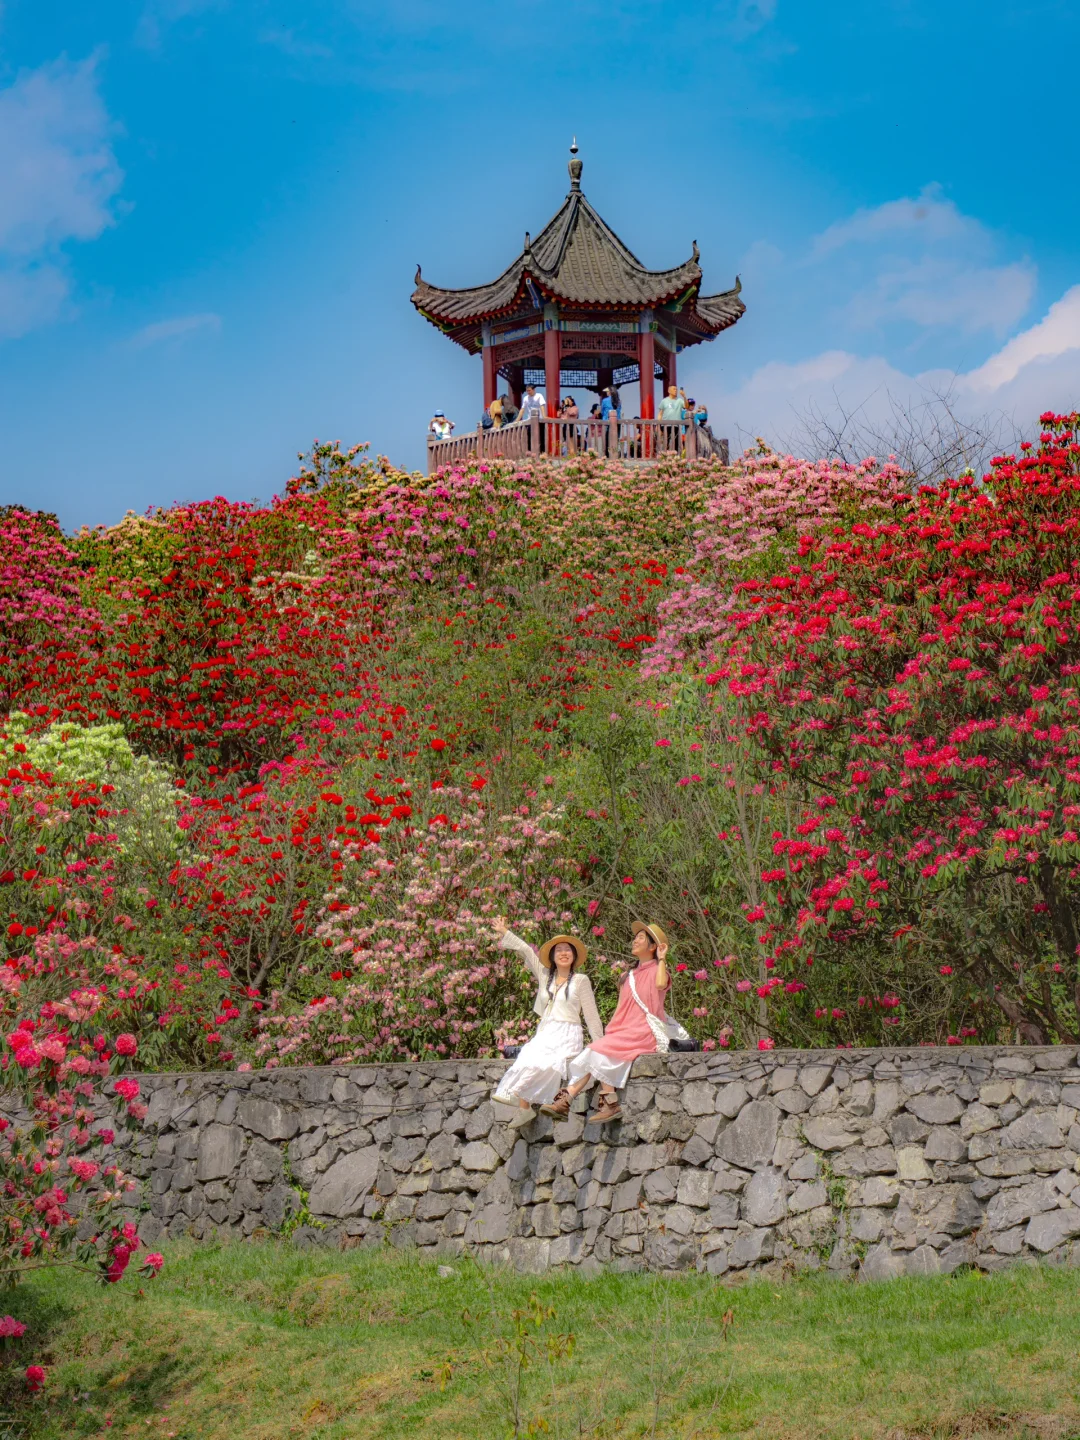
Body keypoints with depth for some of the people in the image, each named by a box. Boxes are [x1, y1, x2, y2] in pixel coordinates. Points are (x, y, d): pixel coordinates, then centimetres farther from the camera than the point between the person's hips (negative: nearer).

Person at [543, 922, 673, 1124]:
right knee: (592, 1053, -14)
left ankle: (610, 1103, -23)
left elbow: (661, 984, -25)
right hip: (624, 1031, 7)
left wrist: (661, 959, -12)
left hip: (644, 1033, -7)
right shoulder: (629, 975, 23)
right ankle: (565, 1100, -23)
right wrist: (611, 1032, 7)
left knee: (600, 1052, -25)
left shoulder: (656, 969, 1)